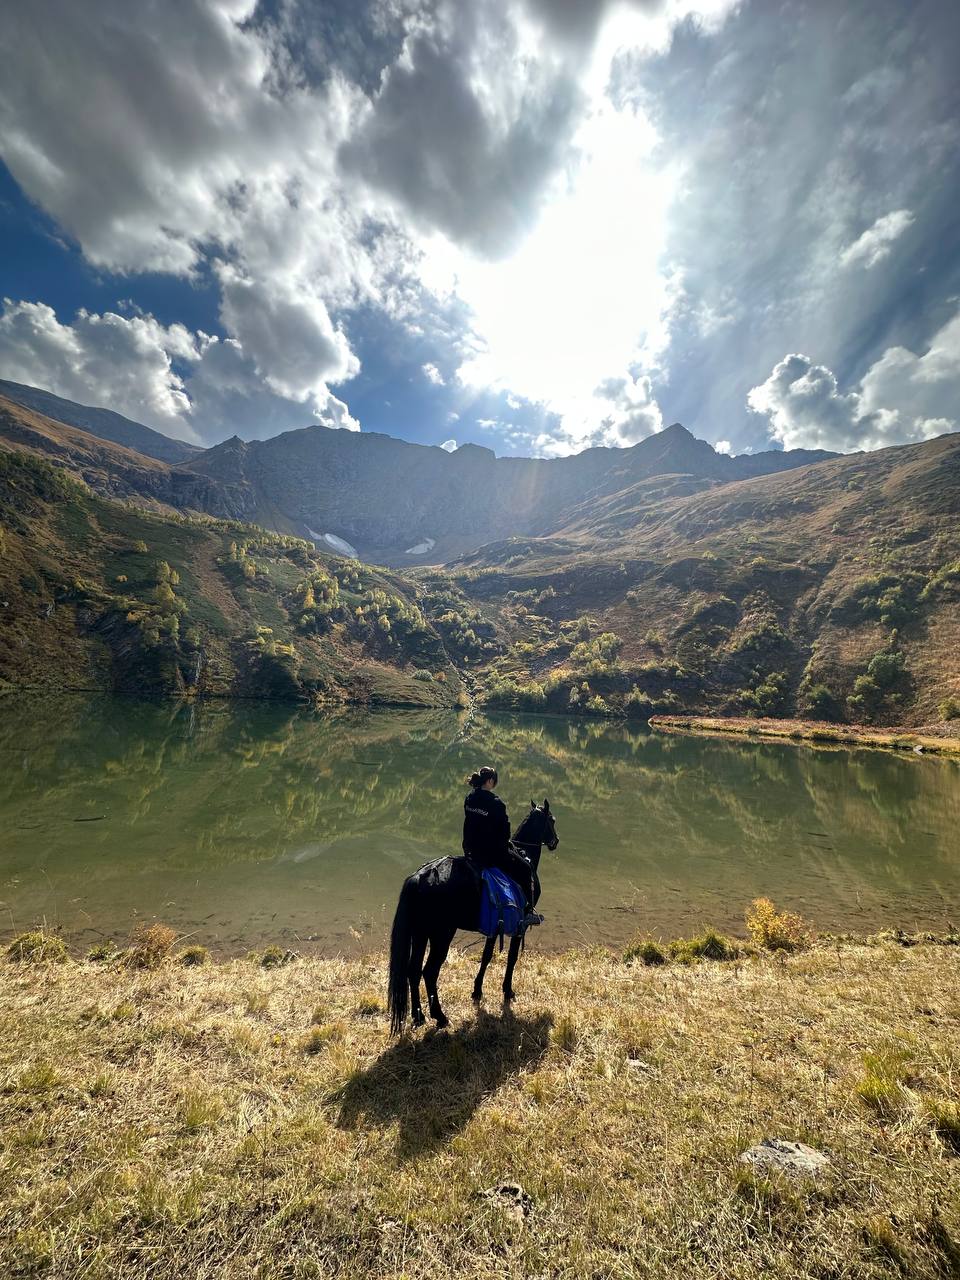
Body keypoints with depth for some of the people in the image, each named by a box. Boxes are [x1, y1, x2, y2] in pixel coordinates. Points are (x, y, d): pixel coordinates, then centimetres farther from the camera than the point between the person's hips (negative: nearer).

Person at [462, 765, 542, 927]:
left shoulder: (469, 798, 0)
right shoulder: (496, 803, -21)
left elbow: (469, 824, 9)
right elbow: (505, 830, -13)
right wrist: (504, 843, 7)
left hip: (471, 851, 8)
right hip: (492, 852, -8)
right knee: (526, 869, 11)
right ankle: (529, 912, 15)